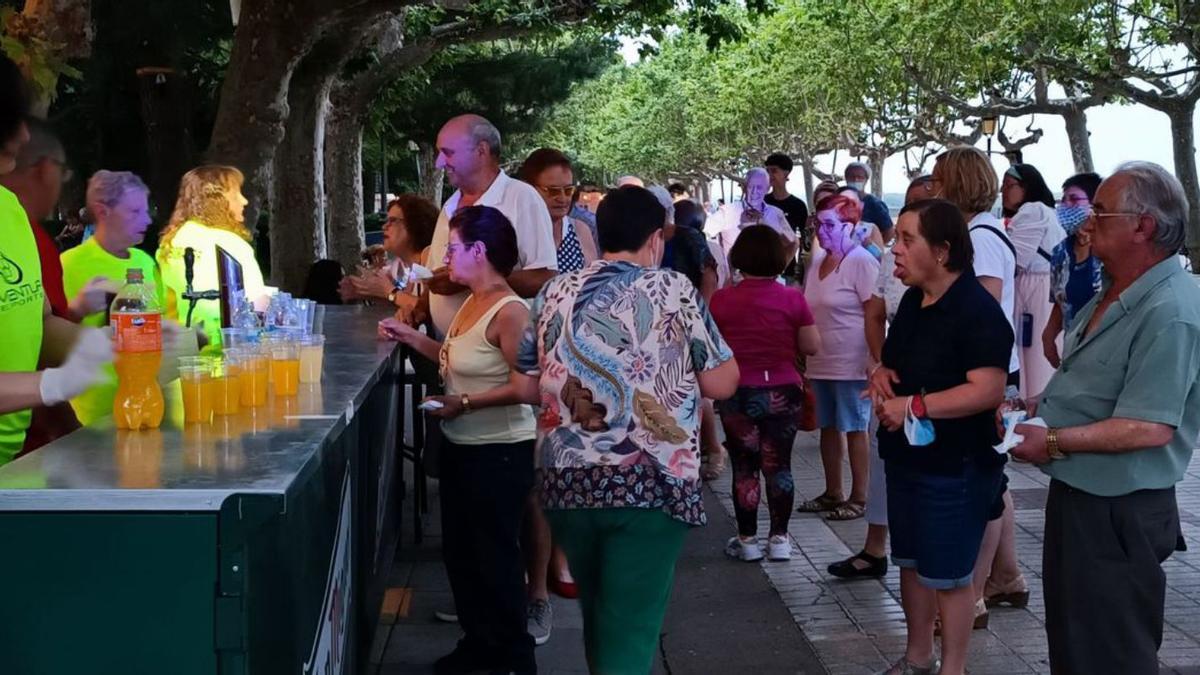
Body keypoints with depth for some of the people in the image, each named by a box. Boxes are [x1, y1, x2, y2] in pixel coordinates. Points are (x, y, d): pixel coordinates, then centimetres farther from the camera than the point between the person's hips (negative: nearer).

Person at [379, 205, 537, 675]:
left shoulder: (509, 311, -22)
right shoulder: (471, 303, 6)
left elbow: (525, 388, -28)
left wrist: (465, 403, -24)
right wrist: (411, 337, 11)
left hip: (499, 452, -9)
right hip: (460, 446, 10)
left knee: (495, 555, 4)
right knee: (459, 549, 18)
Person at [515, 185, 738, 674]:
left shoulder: (554, 293, 8)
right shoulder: (673, 290, -4)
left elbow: (529, 386, 11)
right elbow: (722, 383, -2)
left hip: (565, 482, 5)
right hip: (649, 483, -5)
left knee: (598, 617, 24)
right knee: (630, 631, -1)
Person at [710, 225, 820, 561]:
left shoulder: (721, 300, -8)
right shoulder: (793, 298, -8)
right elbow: (811, 346, -3)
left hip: (739, 393, -1)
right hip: (783, 392, 1)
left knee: (744, 467, 8)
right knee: (779, 465, 11)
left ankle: (747, 539, 12)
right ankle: (779, 537, 13)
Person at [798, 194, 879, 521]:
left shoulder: (861, 262, -12)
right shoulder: (818, 261, 11)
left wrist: (874, 359, -18)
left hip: (851, 363, -8)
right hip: (821, 362, 8)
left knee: (854, 429, 0)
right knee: (828, 427, 13)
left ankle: (859, 498, 9)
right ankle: (832, 493, 24)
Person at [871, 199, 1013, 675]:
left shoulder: (977, 310, -19)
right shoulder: (913, 302, 9)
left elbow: (989, 389, -28)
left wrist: (914, 406, -26)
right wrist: (881, 375, -1)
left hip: (955, 467, -9)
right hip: (906, 457, 9)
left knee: (949, 575, 2)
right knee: (911, 563, 18)